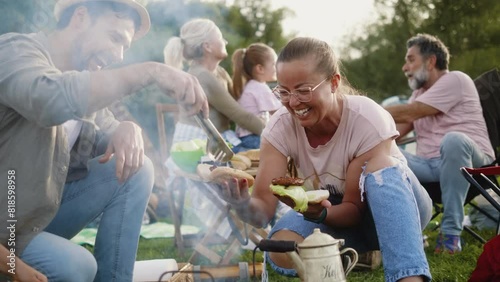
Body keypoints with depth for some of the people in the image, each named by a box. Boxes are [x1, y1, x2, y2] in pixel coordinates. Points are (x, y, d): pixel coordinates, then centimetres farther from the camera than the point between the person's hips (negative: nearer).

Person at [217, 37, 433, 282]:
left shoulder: (369, 120, -26)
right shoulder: (280, 126, -17)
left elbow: (356, 207, -22)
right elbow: (264, 207, -23)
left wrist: (320, 213, -44)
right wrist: (244, 204, -46)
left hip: (394, 212, -2)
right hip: (331, 212, 3)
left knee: (381, 165, -36)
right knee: (282, 251, -30)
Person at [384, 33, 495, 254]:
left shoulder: (455, 80, -5)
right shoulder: (418, 94, 22)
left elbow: (409, 113, -14)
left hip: (467, 160, -7)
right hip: (430, 165, 7)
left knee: (453, 139, -40)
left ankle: (451, 231, -32)